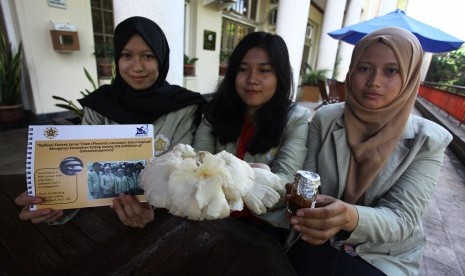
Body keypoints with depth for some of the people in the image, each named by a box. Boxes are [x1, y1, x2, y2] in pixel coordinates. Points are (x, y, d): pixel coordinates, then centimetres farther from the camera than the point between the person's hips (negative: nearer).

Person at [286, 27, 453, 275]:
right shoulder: (324, 119, -8)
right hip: (320, 243, 1)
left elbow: (402, 218, -16)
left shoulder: (427, 140, -10)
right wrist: (305, 210, -31)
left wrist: (351, 217, -38)